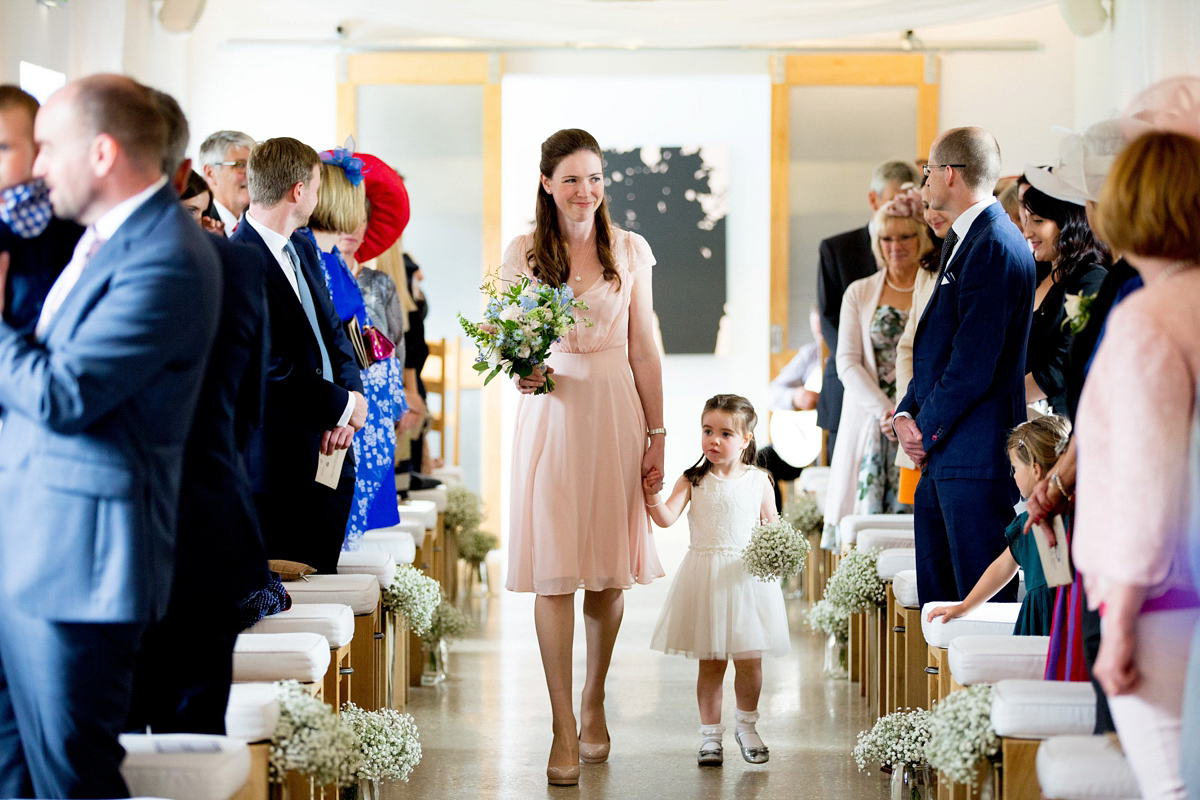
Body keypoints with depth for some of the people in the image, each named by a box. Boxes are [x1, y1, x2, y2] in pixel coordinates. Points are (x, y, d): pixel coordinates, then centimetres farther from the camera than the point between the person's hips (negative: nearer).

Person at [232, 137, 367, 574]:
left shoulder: (302, 247, 12)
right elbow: (275, 371, -21)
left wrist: (350, 396, -5)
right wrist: (344, 406, -9)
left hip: (332, 456, 9)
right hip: (281, 467, -9)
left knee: (324, 574, 13)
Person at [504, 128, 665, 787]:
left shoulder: (630, 251, 6)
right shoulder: (523, 253, 3)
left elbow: (643, 351, 7)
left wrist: (656, 434, 4)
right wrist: (522, 375, -15)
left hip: (616, 416, 1)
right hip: (551, 414, -1)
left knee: (610, 569, 6)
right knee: (554, 571, -6)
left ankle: (594, 704, 25)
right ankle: (564, 727, -3)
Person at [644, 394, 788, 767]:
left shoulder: (758, 481, 2)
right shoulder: (693, 480, -1)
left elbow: (773, 527, 10)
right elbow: (667, 518, -12)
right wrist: (653, 497, -30)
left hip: (748, 578, 0)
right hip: (705, 578, 0)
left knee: (749, 660, 5)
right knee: (710, 663, 5)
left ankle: (747, 726, 26)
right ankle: (710, 733, 16)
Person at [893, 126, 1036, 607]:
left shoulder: (995, 247, -14)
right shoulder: (960, 242, 18)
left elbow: (975, 362, -18)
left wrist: (927, 431, -9)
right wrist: (906, 414, 6)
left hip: (976, 457, -10)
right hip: (941, 458, 10)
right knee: (936, 600, 13)